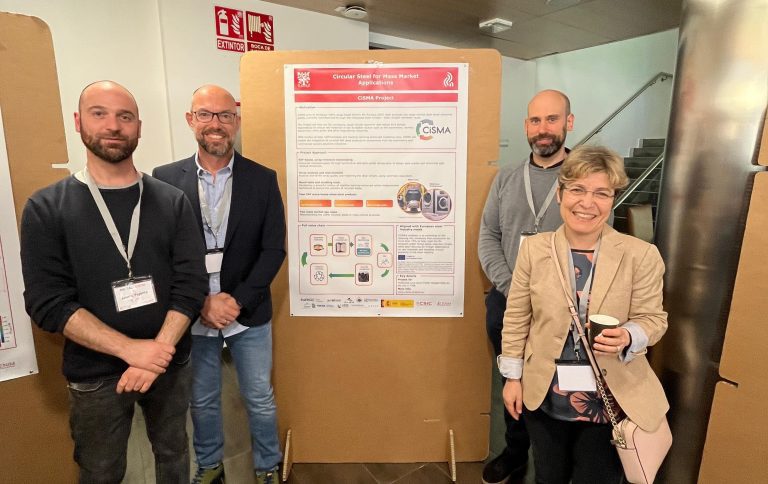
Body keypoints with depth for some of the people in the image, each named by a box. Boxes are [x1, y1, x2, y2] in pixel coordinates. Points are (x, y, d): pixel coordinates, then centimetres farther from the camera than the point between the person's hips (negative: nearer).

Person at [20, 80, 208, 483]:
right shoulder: (45, 208, -6)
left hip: (170, 364, 1)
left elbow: (191, 284, -8)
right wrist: (130, 348, -21)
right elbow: (48, 303, -12)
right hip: (94, 374, -1)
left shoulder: (173, 202, -3)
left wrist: (158, 351, -20)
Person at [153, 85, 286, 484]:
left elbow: (273, 250, -6)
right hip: (191, 316, 1)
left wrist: (237, 301, -13)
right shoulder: (166, 179, -4)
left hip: (249, 314, 0)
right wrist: (201, 304, -13)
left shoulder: (263, 179, -4)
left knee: (260, 399, 14)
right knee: (202, 401, 20)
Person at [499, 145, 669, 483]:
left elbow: (652, 319, -5)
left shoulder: (641, 256, -13)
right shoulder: (534, 248, -9)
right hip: (543, 397, 2)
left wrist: (627, 337, -28)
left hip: (610, 401, -1)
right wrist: (513, 377, 0)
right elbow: (516, 318, -3)